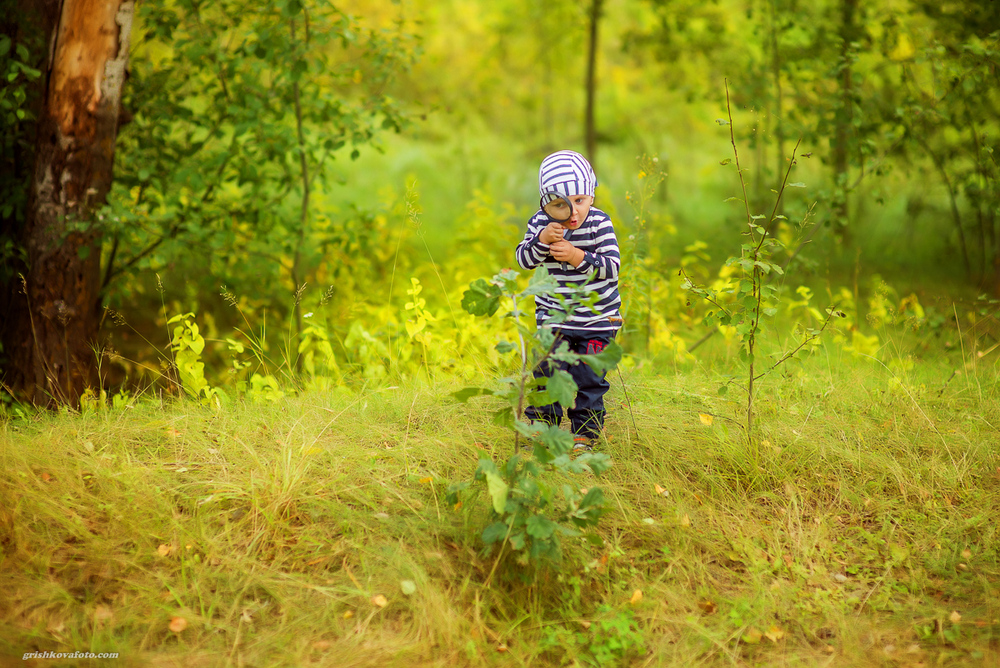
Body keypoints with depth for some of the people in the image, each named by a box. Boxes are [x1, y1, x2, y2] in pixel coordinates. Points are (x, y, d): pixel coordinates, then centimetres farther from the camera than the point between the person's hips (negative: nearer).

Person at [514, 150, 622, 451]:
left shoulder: (599, 224, -14)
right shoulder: (540, 223, -6)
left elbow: (612, 266, -19)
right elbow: (523, 259, -8)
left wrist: (579, 258, -33)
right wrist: (542, 241, -26)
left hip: (597, 316, -2)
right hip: (553, 312, 2)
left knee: (588, 377, 6)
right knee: (547, 371, 3)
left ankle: (585, 432, 21)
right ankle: (542, 424, 21)